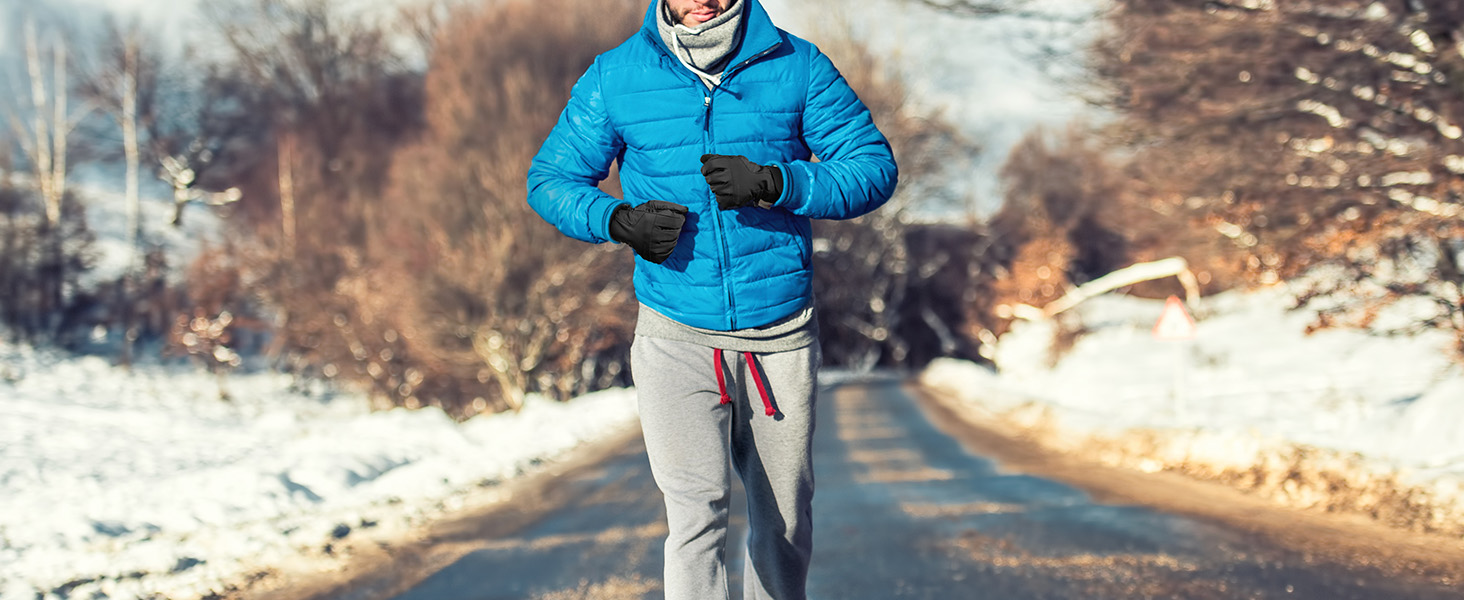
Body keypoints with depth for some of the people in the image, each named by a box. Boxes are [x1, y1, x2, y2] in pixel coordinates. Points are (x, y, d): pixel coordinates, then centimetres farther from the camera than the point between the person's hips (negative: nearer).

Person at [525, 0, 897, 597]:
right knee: (698, 510, -17)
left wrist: (774, 183, -21)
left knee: (785, 526, 13)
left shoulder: (797, 66, -1)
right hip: (675, 338, -2)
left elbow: (874, 168, -3)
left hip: (781, 338, 2)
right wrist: (618, 220, -14)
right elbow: (550, 179, 7)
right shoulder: (615, 77, -1)